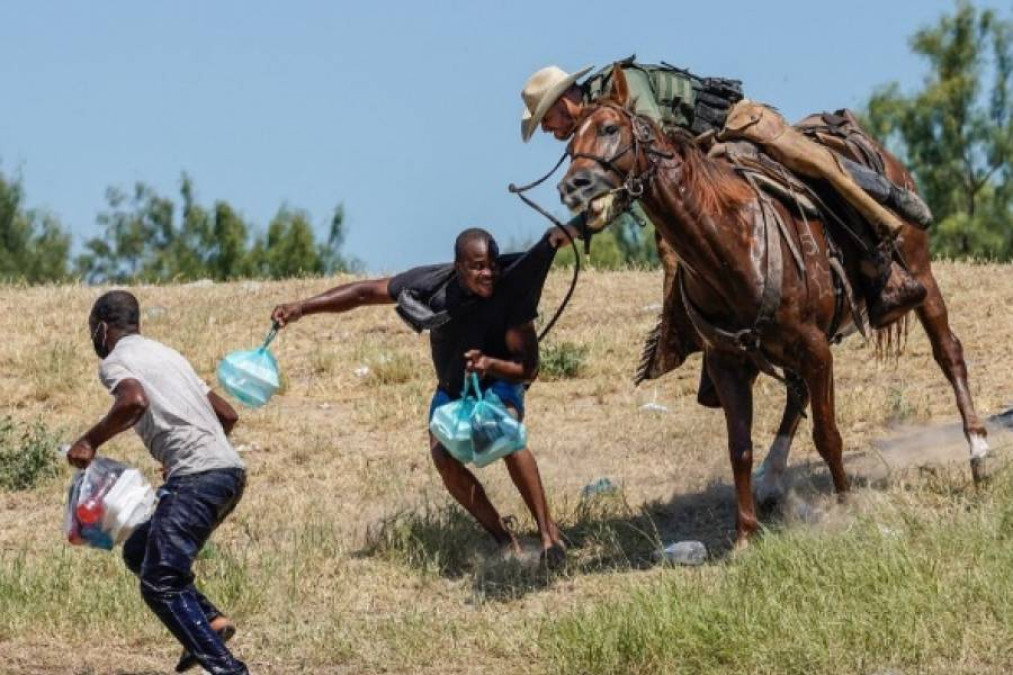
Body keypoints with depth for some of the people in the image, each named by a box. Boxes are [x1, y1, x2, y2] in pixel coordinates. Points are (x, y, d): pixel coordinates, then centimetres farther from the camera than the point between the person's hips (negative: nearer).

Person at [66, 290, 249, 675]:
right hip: (228, 470, 9)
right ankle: (210, 620, 4)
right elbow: (227, 415, 28)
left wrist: (90, 442, -8)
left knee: (160, 583, -10)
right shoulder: (166, 355, 27)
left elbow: (134, 401, -22)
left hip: (196, 477, -9)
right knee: (139, 552, 20)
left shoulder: (115, 361, 2)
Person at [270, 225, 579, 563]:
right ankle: (505, 541, -11)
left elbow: (528, 368, -26)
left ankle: (549, 532, -28)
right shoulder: (431, 285, -26)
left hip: (500, 381, -3)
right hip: (452, 387, 3)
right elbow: (364, 292, -16)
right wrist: (303, 307, -22)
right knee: (443, 456, -23)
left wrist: (490, 364, -47)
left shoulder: (511, 288, -30)